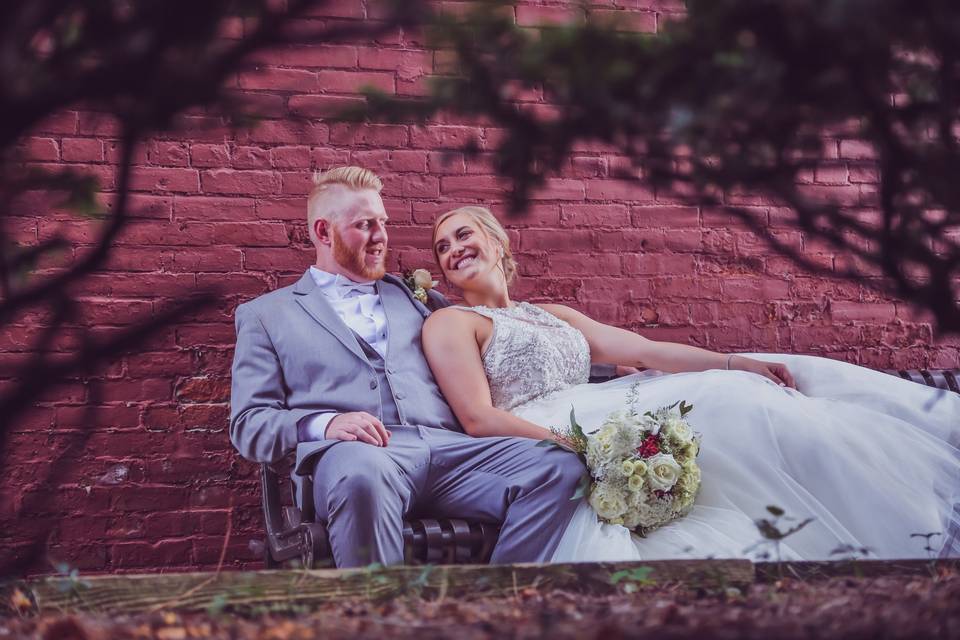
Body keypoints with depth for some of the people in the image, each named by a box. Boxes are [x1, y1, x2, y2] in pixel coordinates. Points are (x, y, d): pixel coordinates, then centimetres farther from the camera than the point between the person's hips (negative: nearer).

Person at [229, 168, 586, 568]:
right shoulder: (265, 315, 20)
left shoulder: (409, 296, 33)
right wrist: (325, 424, -11)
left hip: (447, 445, 4)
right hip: (354, 454, -4)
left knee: (560, 467, -24)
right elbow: (248, 425, 8)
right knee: (363, 475, -42)